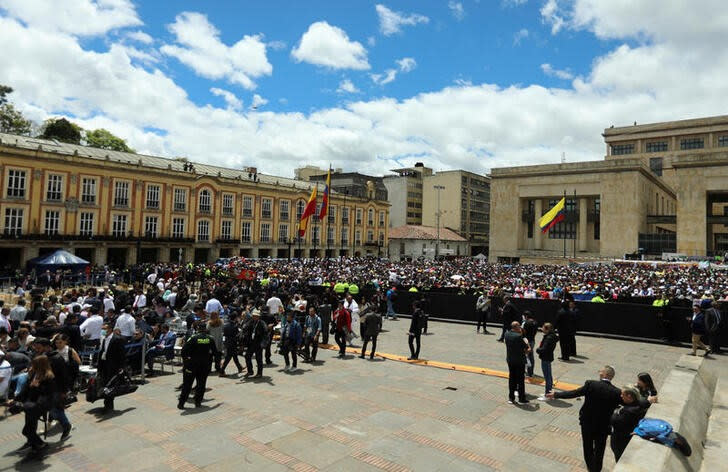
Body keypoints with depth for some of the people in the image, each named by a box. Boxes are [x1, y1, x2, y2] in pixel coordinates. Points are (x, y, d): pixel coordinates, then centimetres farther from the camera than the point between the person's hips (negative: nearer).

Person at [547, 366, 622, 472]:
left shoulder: (591, 384, -21)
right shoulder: (617, 392, -18)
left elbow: (573, 393, -17)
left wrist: (555, 394, -9)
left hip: (587, 422, 0)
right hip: (603, 426, 0)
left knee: (588, 447, 23)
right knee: (599, 449, 22)